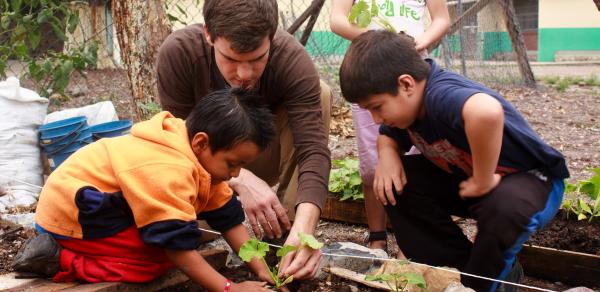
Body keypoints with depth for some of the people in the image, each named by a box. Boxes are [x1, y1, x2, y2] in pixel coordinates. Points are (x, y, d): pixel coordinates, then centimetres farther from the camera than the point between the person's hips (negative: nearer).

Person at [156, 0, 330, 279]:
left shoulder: (291, 58, -31)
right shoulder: (177, 52, -30)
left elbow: (313, 148, -37)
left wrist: (305, 225, -54)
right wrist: (240, 180, -44)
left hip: (263, 157, 1)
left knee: (319, 95, -26)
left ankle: (288, 229, -18)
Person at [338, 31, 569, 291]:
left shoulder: (440, 95, -36)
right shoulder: (403, 102, -8)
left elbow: (487, 112, -58)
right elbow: (388, 136, 12)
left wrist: (483, 180, -43)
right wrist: (387, 156, -12)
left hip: (530, 178, -8)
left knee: (502, 209, -41)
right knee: (393, 183, -6)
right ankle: (460, 267, 2)